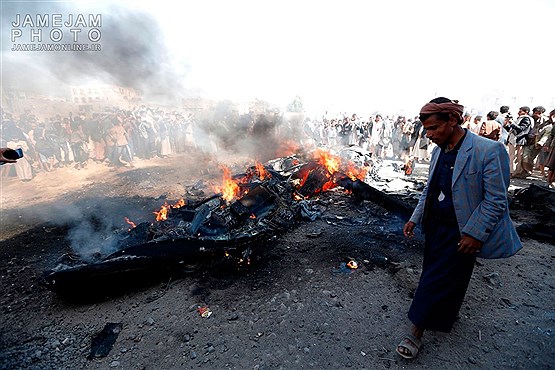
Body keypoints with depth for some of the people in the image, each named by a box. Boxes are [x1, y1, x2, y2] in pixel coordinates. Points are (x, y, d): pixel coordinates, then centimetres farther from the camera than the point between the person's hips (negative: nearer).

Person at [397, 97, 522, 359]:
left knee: (437, 281, 1)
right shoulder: (439, 150, 4)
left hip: (461, 233, -6)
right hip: (435, 226, 7)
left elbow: (496, 200, -15)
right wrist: (415, 218, 8)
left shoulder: (488, 150, -18)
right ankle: (446, 314, 41)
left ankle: (417, 332, 16)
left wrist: (475, 234, -17)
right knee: (431, 275, 16)